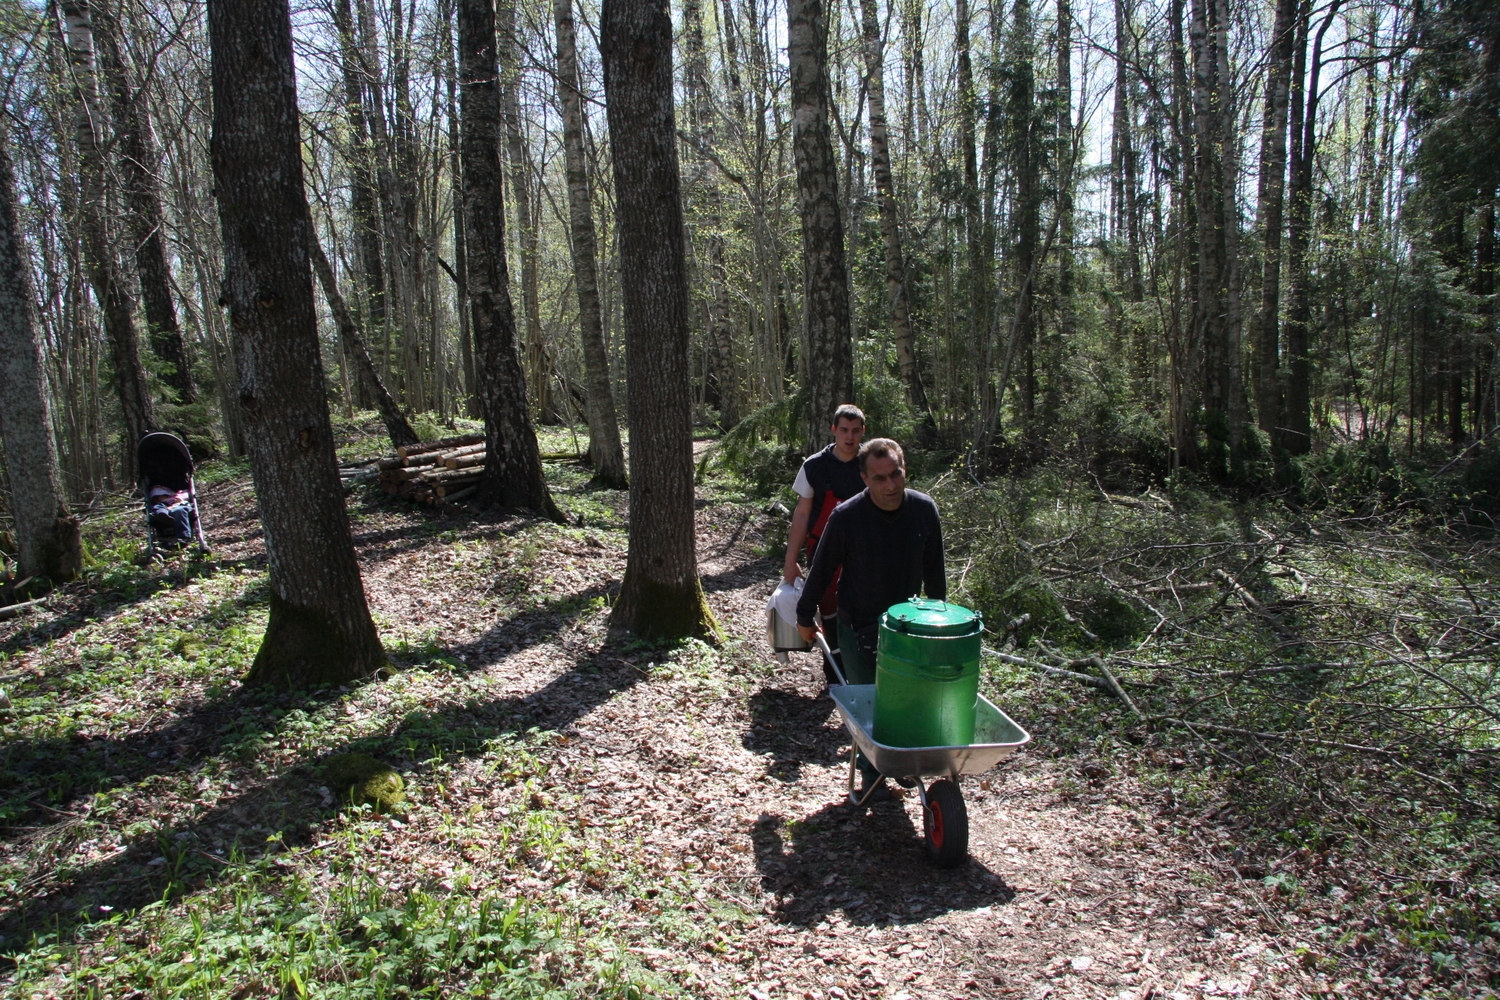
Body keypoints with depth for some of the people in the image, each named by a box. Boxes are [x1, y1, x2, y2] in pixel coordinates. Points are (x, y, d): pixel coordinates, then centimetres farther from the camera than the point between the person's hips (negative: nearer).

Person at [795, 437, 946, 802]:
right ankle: (871, 773, 24)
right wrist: (805, 616, 4)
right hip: (859, 628, -2)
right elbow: (822, 569, -5)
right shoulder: (846, 517, -19)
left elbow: (933, 568, 6)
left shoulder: (924, 509, -10)